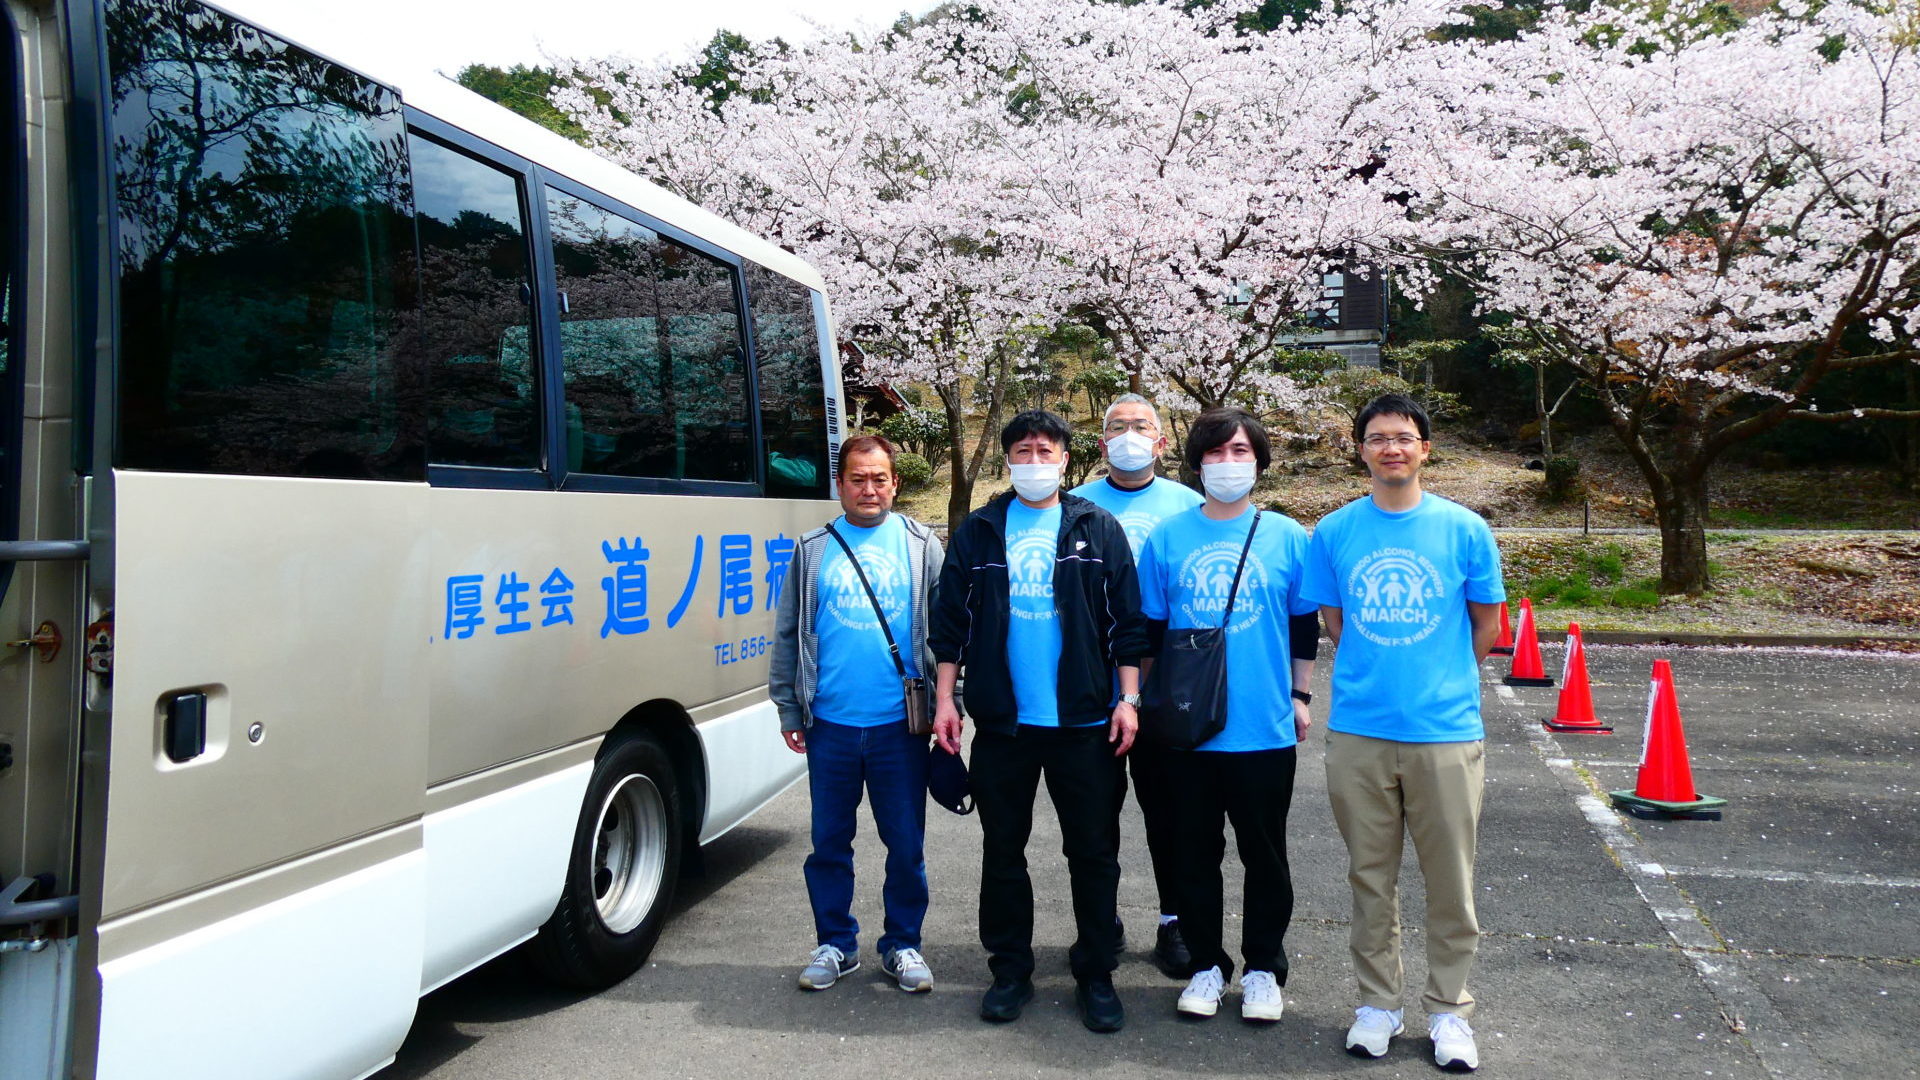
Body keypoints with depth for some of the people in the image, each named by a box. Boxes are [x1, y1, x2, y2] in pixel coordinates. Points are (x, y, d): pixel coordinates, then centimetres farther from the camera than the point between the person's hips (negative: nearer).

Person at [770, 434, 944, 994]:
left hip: (901, 722, -1)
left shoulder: (921, 545, 4)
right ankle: (835, 944, 25)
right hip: (830, 723, 1)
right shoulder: (813, 550, 6)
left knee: (906, 843, 7)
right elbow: (788, 633, 8)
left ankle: (903, 944, 23)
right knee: (829, 842, 10)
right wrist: (788, 708, 6)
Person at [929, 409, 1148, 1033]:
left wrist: (1128, 700, -5)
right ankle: (1009, 971, 24)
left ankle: (1096, 975, 20)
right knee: (1002, 851, 10)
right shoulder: (978, 531, 6)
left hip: (1083, 722, -1)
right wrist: (945, 698, 0)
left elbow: (1128, 622, 2)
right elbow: (950, 620, 7)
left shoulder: (1099, 530, 4)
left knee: (1094, 852, 6)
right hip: (1002, 722, 1)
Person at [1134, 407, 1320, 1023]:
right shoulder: (1167, 538, 2)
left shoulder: (1286, 537, 1)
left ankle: (1263, 968, 26)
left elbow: (1306, 625, 9)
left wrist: (1300, 696, 7)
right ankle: (1206, 964, 26)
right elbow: (1150, 628, 8)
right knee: (1195, 852, 11)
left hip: (1265, 729, -1)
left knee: (1264, 853, 10)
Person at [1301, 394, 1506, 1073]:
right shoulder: (1333, 532, 2)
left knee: (1450, 883, 7)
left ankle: (1449, 1010, 24)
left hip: (1446, 731, -1)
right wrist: (1376, 676, 9)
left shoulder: (1465, 529, -2)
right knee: (1370, 877, 11)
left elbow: (1486, 623, 8)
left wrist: (1440, 683, 12)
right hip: (1357, 731, 1)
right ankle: (1378, 1002, 27)